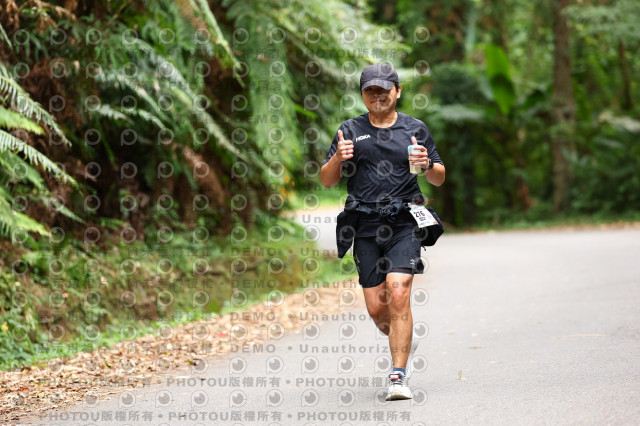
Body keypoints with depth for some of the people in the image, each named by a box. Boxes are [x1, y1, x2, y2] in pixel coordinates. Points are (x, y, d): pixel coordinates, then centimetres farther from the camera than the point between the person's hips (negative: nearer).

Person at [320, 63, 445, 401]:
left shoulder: (415, 129, 10)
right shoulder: (350, 131, 11)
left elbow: (439, 179, 14)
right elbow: (326, 181, 10)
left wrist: (428, 165, -8)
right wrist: (338, 159, -11)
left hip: (404, 224, -2)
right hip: (365, 226, 2)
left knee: (398, 294, -17)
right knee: (376, 307, 1)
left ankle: (398, 377, -14)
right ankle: (405, 343, 33)